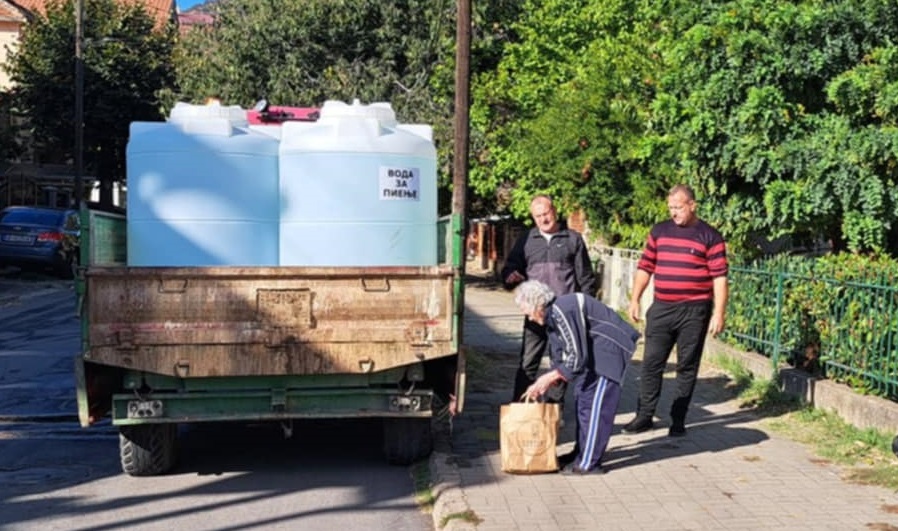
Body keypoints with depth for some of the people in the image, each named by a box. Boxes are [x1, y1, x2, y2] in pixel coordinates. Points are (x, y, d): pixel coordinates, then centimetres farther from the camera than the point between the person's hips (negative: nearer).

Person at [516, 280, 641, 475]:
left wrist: (548, 379, -16)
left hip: (611, 348, -11)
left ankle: (588, 463, -5)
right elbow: (560, 357, 15)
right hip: (595, 351, 11)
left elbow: (576, 358, -25)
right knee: (582, 400, 15)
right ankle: (582, 453, 26)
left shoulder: (563, 312, -25)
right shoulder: (552, 316, 8)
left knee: (594, 404, -9)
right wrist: (546, 382, 5)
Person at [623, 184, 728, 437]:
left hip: (694, 311, -3)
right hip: (661, 309, 3)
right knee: (651, 363, 4)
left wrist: (719, 313, -11)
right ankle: (644, 416, 12)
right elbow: (645, 268, 13)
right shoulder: (658, 231, 9)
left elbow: (719, 277, -5)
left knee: (687, 367, 5)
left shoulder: (709, 236, -2)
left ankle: (678, 420, 13)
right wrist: (634, 300, 6)